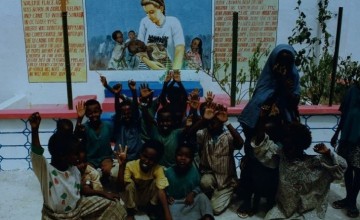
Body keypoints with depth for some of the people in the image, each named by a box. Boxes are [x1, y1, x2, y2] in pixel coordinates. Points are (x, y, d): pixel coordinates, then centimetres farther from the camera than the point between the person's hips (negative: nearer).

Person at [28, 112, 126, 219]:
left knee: (111, 204, 4)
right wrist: (34, 129, -58)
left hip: (78, 207, 6)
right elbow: (37, 153, -43)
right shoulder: (46, 171, -25)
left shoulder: (73, 169, -6)